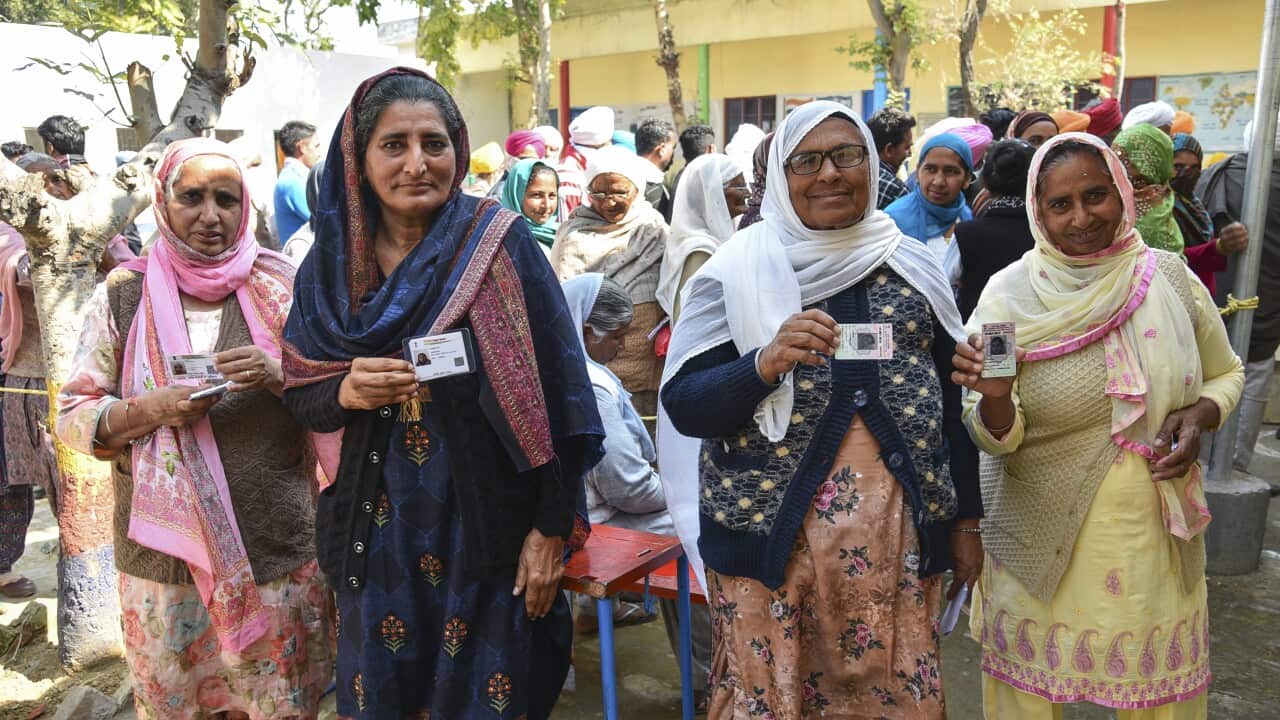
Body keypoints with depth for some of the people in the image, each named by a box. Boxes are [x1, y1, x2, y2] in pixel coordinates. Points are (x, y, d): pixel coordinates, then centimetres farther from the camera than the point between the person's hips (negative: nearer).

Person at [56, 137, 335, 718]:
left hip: (276, 545, 0)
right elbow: (72, 415, 2)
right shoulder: (124, 293, 1)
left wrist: (279, 377, -18)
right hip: (164, 554, 1)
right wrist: (151, 410, -16)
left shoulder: (280, 284, 0)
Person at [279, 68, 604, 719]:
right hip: (377, 531, 4)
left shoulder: (496, 243, -10)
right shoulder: (334, 262, 2)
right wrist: (346, 392, -14)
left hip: (488, 525, -3)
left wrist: (552, 529, -12)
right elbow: (300, 394, 8)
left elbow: (553, 393, -11)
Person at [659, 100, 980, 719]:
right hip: (769, 529, -2)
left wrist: (966, 520, 13)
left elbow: (952, 400, 13)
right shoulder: (739, 269, -2)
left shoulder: (913, 267, 7)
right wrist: (767, 362, -24)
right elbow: (683, 407, -7)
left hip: (901, 530, 3)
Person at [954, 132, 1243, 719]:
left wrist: (1200, 416, -8)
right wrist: (994, 397, -32)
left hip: (1157, 535, 3)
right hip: (1046, 540, -2)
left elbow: (1225, 374, 13)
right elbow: (996, 438, -11)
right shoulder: (1009, 295, -10)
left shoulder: (1168, 277, -3)